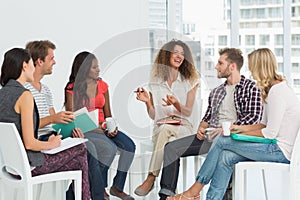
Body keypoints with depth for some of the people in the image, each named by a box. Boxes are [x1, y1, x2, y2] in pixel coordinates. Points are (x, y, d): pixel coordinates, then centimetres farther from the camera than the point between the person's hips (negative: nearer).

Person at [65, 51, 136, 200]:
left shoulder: (102, 85, 12)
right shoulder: (73, 88, -4)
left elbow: (107, 113, 14)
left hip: (103, 128, 6)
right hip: (84, 130, -6)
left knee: (129, 146, -18)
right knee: (110, 148, -31)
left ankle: (117, 187, -5)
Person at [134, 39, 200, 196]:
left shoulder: (190, 81, 8)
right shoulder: (155, 82, 11)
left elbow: (188, 112, 1)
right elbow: (153, 115, 9)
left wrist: (176, 104, -19)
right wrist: (147, 102, -11)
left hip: (184, 127, -1)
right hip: (161, 128, 1)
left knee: (167, 130, -35)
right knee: (165, 128, -36)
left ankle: (150, 178, -33)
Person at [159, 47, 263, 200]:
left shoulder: (250, 88, 2)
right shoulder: (216, 92, 25)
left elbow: (254, 116, -10)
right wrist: (201, 127, 4)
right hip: (210, 135, 7)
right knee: (171, 148, -7)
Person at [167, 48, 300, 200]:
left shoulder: (277, 92, -17)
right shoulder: (272, 89, 16)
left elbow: (270, 133, -18)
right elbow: (264, 124, 19)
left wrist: (241, 134, -6)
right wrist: (240, 128, 7)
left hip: (280, 151, -9)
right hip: (276, 148, 9)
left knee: (221, 141, -10)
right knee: (226, 157, -7)